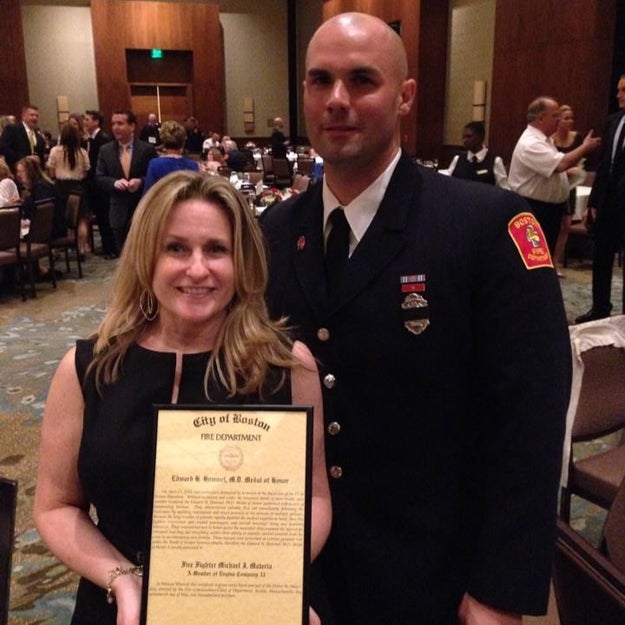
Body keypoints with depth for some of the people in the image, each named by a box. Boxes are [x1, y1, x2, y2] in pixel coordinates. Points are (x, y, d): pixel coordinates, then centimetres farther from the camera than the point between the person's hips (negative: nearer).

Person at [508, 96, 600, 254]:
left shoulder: (543, 139, 12)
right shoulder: (530, 143, -21)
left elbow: (555, 167, 21)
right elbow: (561, 164, -29)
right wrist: (585, 147, -16)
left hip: (549, 208, 10)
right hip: (534, 209, -10)